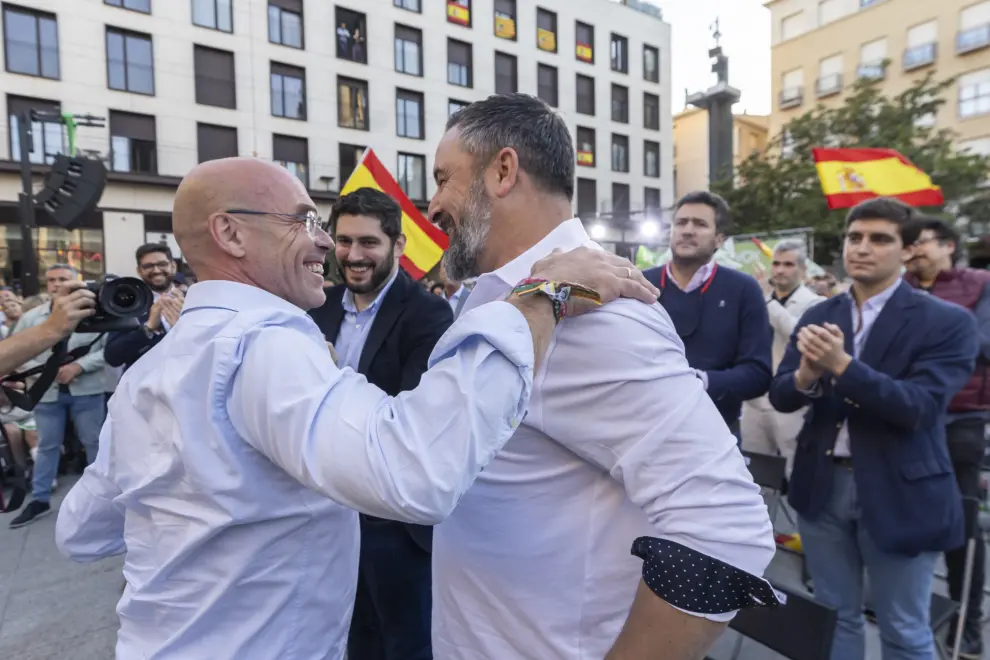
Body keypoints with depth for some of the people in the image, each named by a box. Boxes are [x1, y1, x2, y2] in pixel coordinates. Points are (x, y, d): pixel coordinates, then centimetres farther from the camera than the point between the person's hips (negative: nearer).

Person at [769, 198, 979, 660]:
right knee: (835, 617, 19)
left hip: (900, 494, -3)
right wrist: (806, 375, -25)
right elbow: (780, 396, -3)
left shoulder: (947, 322, -8)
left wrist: (842, 365, -32)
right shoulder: (817, 317, 2)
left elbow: (920, 407, -19)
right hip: (822, 485, 3)